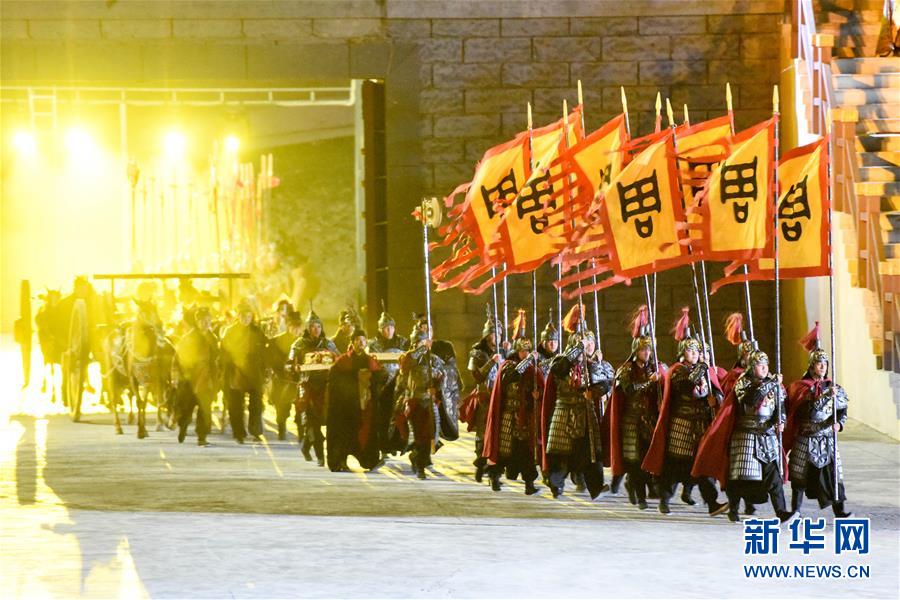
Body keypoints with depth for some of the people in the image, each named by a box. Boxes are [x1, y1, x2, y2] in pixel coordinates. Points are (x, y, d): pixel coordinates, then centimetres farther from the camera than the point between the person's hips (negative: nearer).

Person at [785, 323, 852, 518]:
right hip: (806, 439, -3)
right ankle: (795, 511, 11)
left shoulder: (833, 387, 9)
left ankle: (839, 510, -8)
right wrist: (827, 395, -27)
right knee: (801, 474, 2)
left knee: (833, 472, -6)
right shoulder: (802, 387, -3)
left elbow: (843, 410, 10)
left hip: (827, 438, 3)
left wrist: (839, 423, -11)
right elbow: (809, 409, -18)